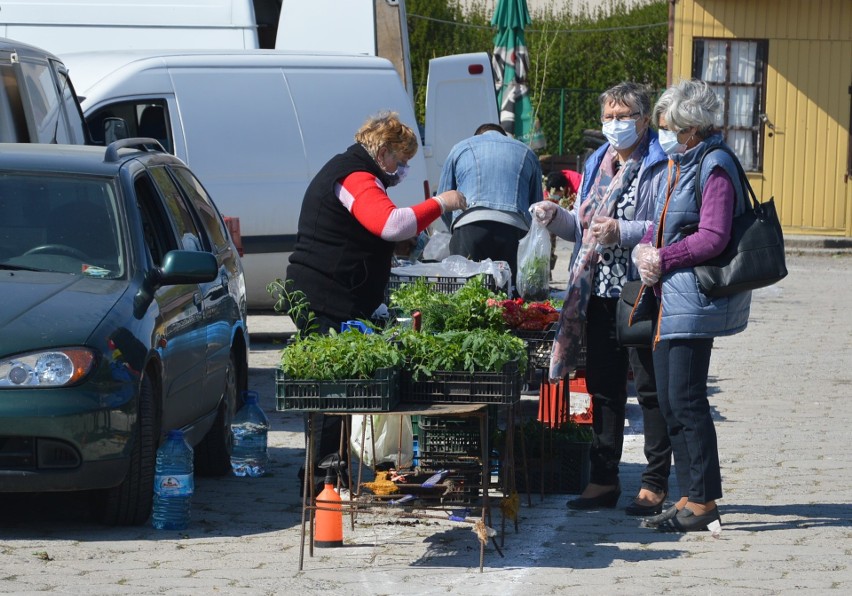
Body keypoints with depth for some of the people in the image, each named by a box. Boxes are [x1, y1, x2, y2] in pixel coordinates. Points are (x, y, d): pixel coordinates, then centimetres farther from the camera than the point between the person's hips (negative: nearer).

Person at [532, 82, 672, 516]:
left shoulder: (660, 168, -8)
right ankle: (604, 480, 18)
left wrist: (622, 232, -25)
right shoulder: (597, 165, 16)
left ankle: (655, 484, 6)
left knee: (651, 388, 0)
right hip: (600, 292, 7)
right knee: (604, 387, 11)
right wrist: (555, 218, 3)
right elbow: (583, 228, 21)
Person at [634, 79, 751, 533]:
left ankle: (704, 503, -3)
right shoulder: (678, 165, 17)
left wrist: (662, 260, -12)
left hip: (695, 299, -10)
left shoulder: (714, 168, -13)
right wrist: (644, 249, 3)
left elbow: (713, 239, -20)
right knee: (669, 401, 10)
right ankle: (689, 496, 17)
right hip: (669, 298, 10)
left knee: (686, 399, -9)